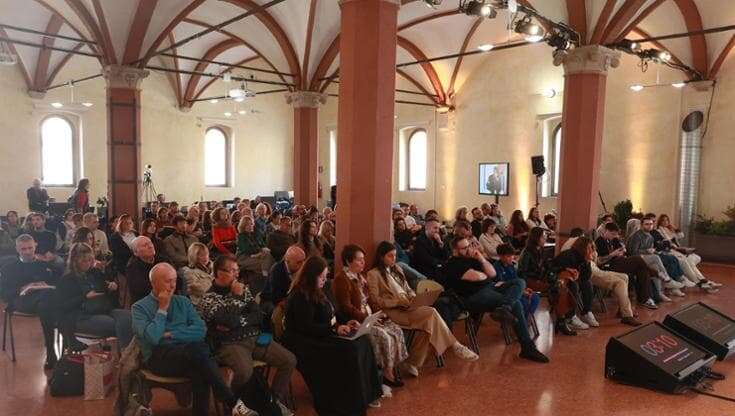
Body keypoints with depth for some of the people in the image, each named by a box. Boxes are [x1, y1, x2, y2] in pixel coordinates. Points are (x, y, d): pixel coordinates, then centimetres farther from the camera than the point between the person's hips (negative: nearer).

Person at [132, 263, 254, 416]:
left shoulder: (183, 302, 17)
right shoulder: (140, 307, 6)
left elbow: (201, 330, 4)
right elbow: (152, 338, -12)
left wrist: (171, 334, -5)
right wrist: (162, 309, -4)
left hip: (187, 353, 3)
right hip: (158, 356, -3)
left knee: (199, 370, -35)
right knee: (197, 350, -33)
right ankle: (233, 403, -30)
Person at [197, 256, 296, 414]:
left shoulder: (242, 288, 12)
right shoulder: (208, 298, -6)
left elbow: (258, 316, 4)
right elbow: (229, 321, -20)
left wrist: (238, 321, -11)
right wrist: (237, 297, -10)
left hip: (254, 337, 6)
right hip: (230, 344, -6)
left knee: (289, 360, -9)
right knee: (245, 371, -36)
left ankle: (276, 400, 9)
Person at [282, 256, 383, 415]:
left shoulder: (315, 292, 13)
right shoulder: (300, 297, -18)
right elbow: (306, 327, -21)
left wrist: (344, 324, 4)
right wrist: (335, 329, -21)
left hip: (319, 336, 10)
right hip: (305, 344, -9)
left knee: (362, 342, -9)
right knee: (349, 350, -26)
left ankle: (365, 395, -6)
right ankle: (350, 403, -14)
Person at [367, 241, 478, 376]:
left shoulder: (396, 269, 22)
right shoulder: (373, 274, -1)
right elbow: (375, 301, -9)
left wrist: (414, 298, 0)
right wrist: (398, 301, -16)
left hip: (406, 307, 7)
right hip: (391, 311, -7)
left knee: (428, 322, -26)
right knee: (431, 313, -25)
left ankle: (413, 363, -16)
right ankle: (455, 346, -13)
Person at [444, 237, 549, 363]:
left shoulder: (472, 258, 21)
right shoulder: (453, 265, -7)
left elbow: (493, 273, 16)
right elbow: (476, 276, -18)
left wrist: (482, 259, 0)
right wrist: (487, 276, 5)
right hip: (475, 297, -9)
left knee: (520, 282, -13)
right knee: (515, 304, -24)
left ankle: (503, 307, -39)